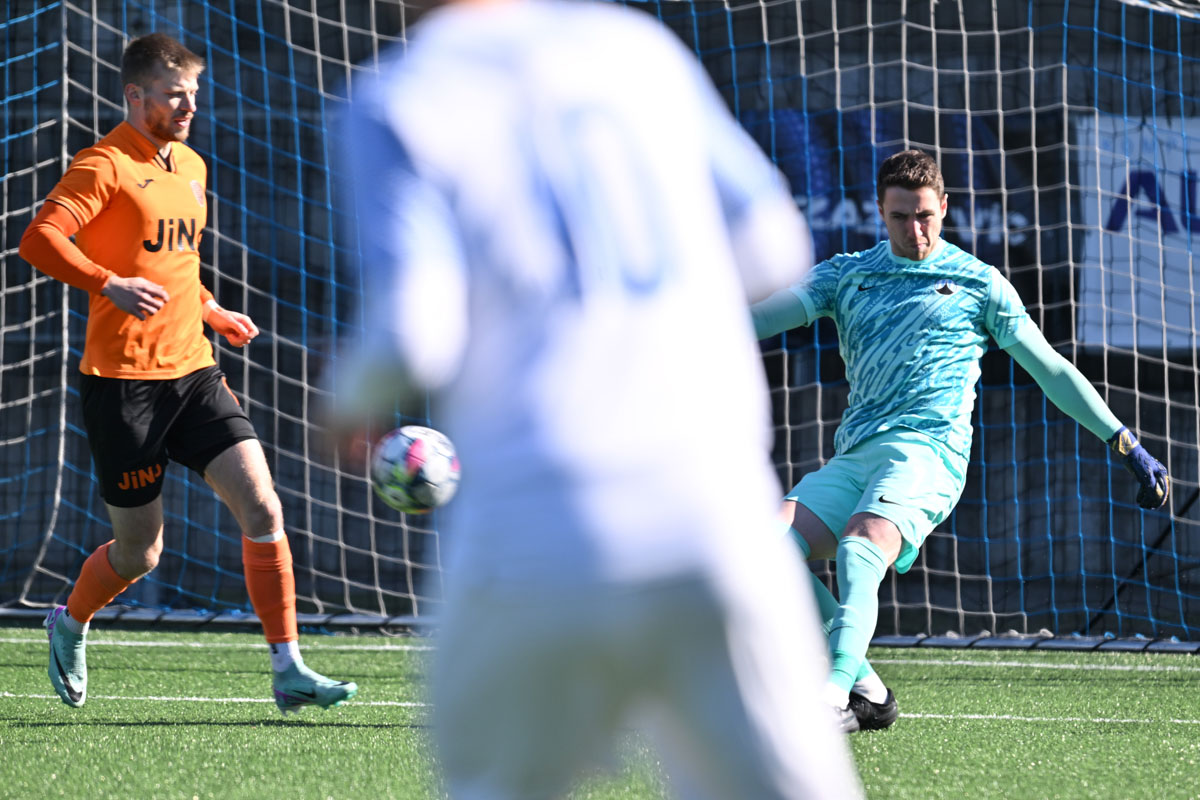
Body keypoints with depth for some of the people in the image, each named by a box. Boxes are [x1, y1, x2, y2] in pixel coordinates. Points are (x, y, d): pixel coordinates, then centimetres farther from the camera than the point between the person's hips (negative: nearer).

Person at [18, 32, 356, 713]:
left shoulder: (191, 167, 15)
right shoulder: (106, 166, -10)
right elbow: (39, 240, -23)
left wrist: (213, 315, 21)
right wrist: (109, 286, -35)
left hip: (192, 372, 6)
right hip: (124, 381, -6)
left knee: (262, 508, -10)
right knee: (139, 553, 3)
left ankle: (289, 671, -7)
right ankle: (70, 625, 34)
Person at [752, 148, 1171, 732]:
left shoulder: (977, 283, 13)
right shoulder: (847, 275, 20)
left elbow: (1052, 371, 17)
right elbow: (764, 317, 9)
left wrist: (1126, 445, 14)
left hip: (930, 448, -4)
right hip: (854, 456, 4)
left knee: (860, 549, -33)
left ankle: (833, 695, -48)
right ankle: (866, 690, -9)